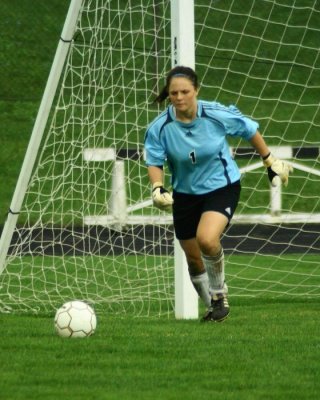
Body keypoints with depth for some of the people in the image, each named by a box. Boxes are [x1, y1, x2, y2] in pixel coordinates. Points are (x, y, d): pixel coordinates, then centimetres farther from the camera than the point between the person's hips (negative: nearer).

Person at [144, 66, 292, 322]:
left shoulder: (218, 115, -18)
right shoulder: (159, 128, -15)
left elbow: (250, 130, -1)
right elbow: (154, 162, -8)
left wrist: (270, 162, 9)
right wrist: (158, 188, -28)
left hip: (222, 188, -4)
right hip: (185, 193, 4)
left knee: (207, 239, -30)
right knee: (194, 259, 11)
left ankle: (220, 293, -5)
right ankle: (214, 308, 35)